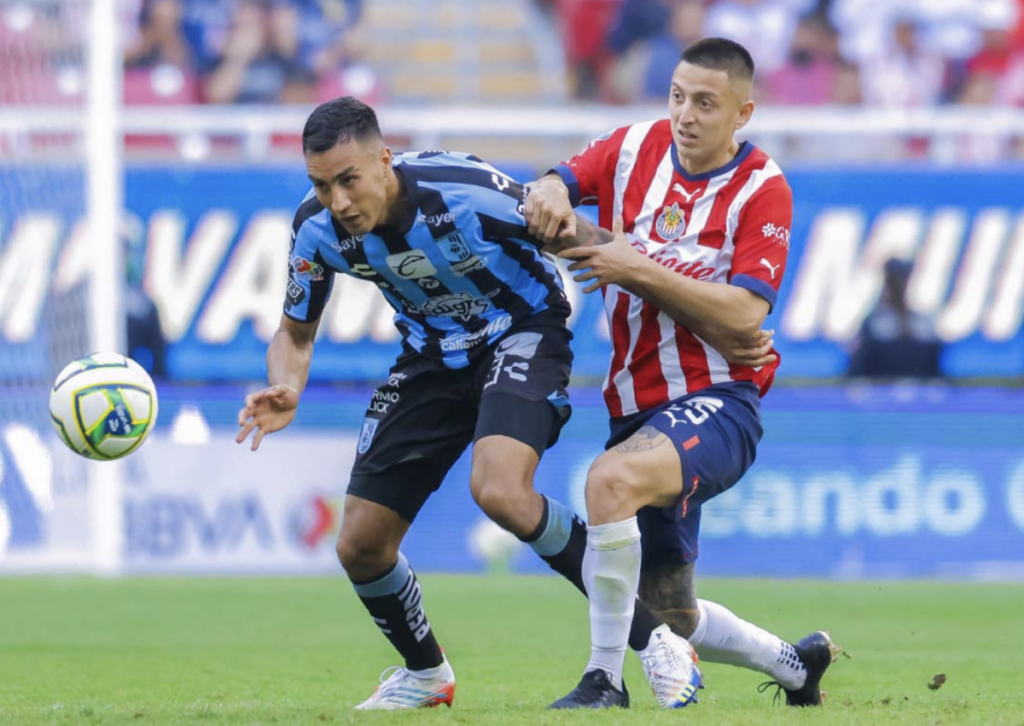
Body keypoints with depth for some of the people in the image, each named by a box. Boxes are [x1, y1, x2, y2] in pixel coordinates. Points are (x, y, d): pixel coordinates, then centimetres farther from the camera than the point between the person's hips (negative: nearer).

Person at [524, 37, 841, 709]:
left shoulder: (762, 189, -9)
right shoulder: (637, 148, 4)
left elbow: (742, 315, -18)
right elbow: (556, 187, 10)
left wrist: (638, 270, -22)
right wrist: (549, 197, -15)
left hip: (717, 404, -7)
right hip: (640, 410, 7)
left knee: (612, 478, -38)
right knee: (669, 616, 14)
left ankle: (605, 679, -31)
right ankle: (794, 664, 42)